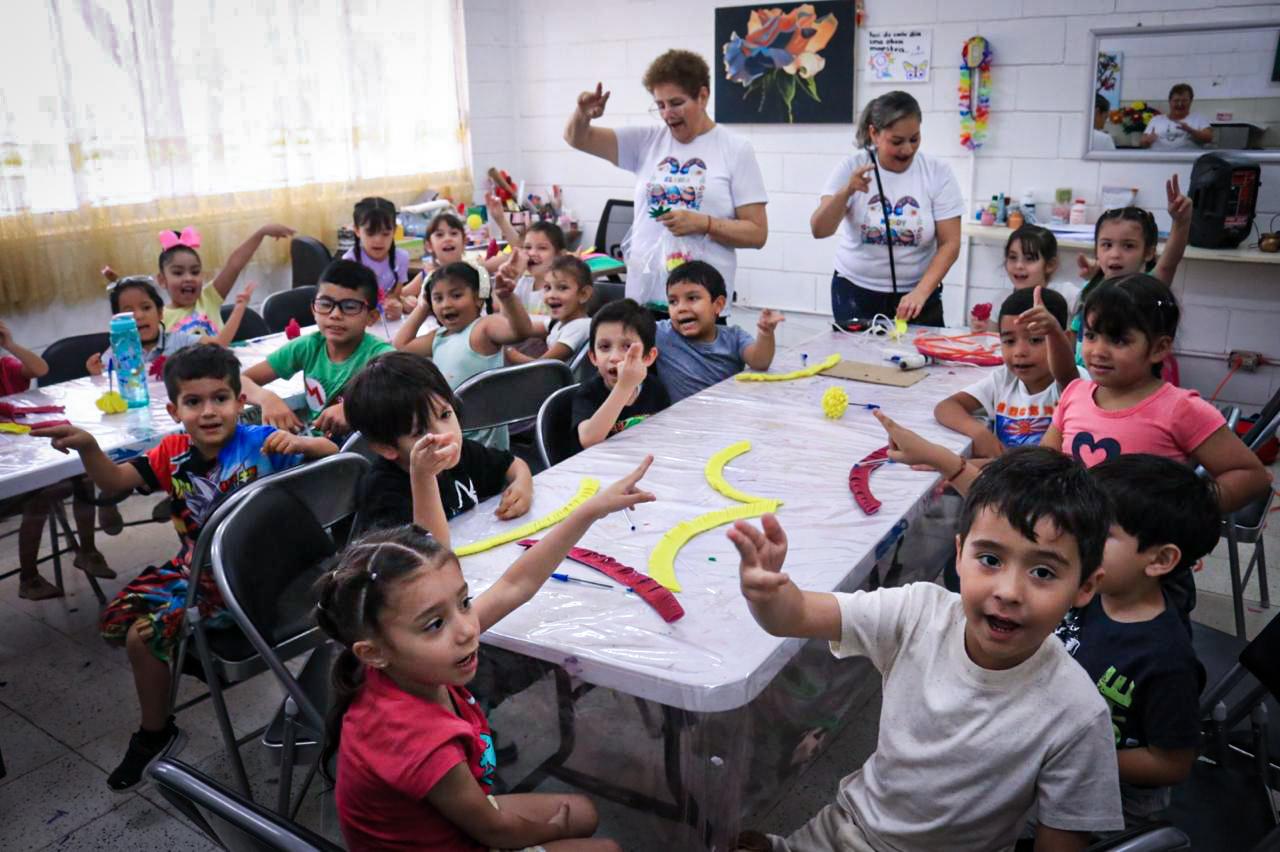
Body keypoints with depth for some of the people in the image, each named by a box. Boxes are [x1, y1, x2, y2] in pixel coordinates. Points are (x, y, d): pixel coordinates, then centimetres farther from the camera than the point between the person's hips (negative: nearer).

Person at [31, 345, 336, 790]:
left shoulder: (260, 443, -17)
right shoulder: (174, 450, -1)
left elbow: (334, 455, -16)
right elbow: (116, 480, -3)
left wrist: (301, 443, -37)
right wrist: (87, 446, -21)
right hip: (193, 567, 7)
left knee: (145, 633, -14)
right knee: (116, 619, 7)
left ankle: (155, 733, 13)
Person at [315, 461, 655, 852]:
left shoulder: (403, 668, -21)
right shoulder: (423, 743, -42)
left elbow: (515, 586, -12)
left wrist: (593, 509, -13)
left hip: (449, 814, 6)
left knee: (584, 812, 24)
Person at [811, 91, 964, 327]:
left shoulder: (938, 172, -6)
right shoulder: (852, 167, -6)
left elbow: (950, 243, -6)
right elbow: (819, 231, -12)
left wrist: (921, 292, -19)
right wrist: (845, 192, -29)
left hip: (916, 295, 0)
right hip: (855, 293, 0)